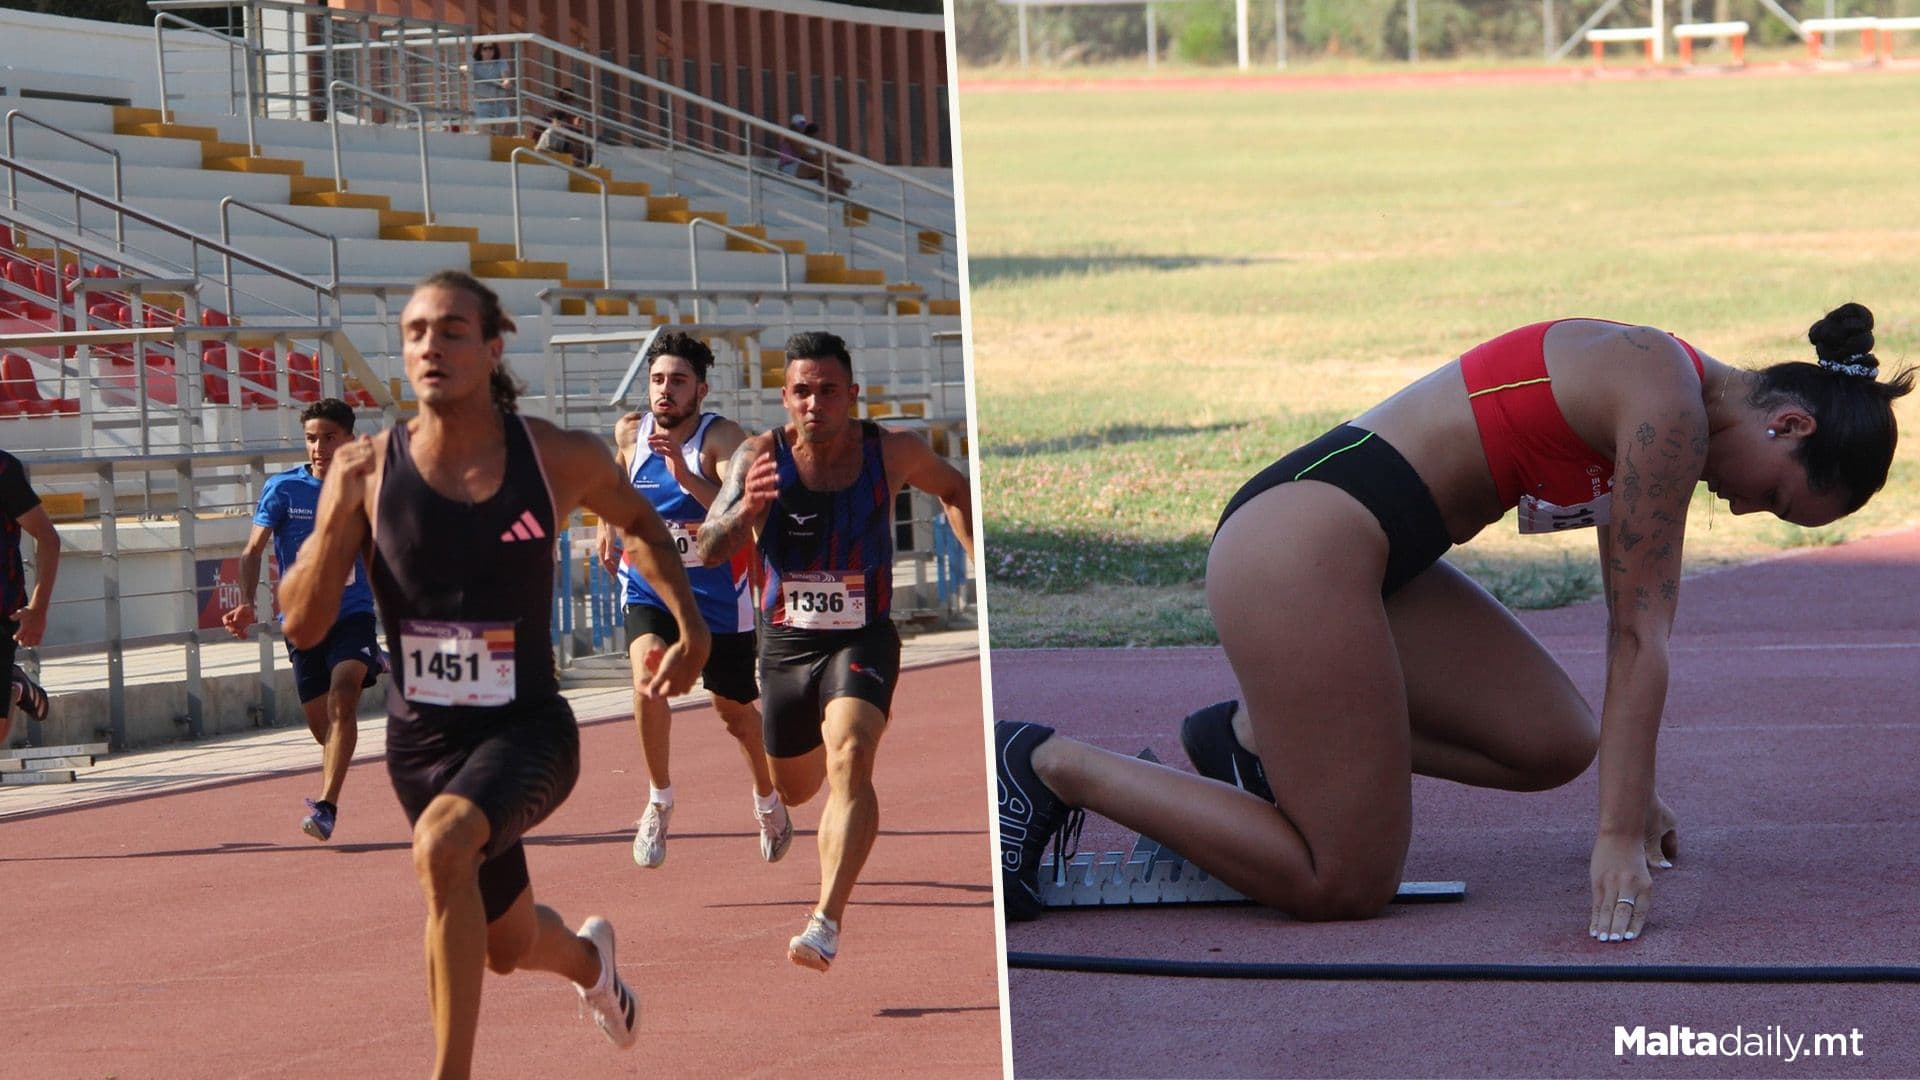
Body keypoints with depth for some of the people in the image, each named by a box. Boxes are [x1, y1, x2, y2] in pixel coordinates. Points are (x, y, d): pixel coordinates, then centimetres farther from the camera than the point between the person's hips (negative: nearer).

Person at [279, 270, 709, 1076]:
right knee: (506, 945, 18)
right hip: (421, 737, 3)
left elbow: (639, 524, 15)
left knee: (443, 844, -34)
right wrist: (337, 515, -22)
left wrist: (690, 623, 5)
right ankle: (588, 957, 57)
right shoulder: (369, 472, -8)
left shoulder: (560, 459, -7)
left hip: (528, 727, -3)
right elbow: (302, 626, -9)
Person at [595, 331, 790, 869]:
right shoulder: (631, 432, -6)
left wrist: (687, 477, -44)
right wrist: (607, 524, 17)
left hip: (718, 596, -2)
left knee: (735, 712, 13)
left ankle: (767, 799, 44)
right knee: (649, 673, -27)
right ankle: (659, 800, -8)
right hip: (649, 587, 2)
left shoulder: (723, 438, -19)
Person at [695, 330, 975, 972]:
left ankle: (827, 920, -36)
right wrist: (745, 510, -40)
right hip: (787, 641, 2)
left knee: (850, 760, -28)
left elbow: (954, 490, 14)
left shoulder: (891, 453, -9)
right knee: (793, 789, 20)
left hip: (862, 638, -2)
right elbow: (708, 553, -20)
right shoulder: (762, 456, -12)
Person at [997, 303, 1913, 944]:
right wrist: (1619, 835, -9)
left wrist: (1633, 797, 28)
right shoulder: (1668, 409, -14)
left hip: (1363, 555, 10)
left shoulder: (1655, 391, 15)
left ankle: (1261, 735, 15)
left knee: (1555, 745, 7)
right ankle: (1052, 766, -2)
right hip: (1297, 547, -10)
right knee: (1346, 886, -7)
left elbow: (1636, 626, 23)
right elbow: (1640, 637, -12)